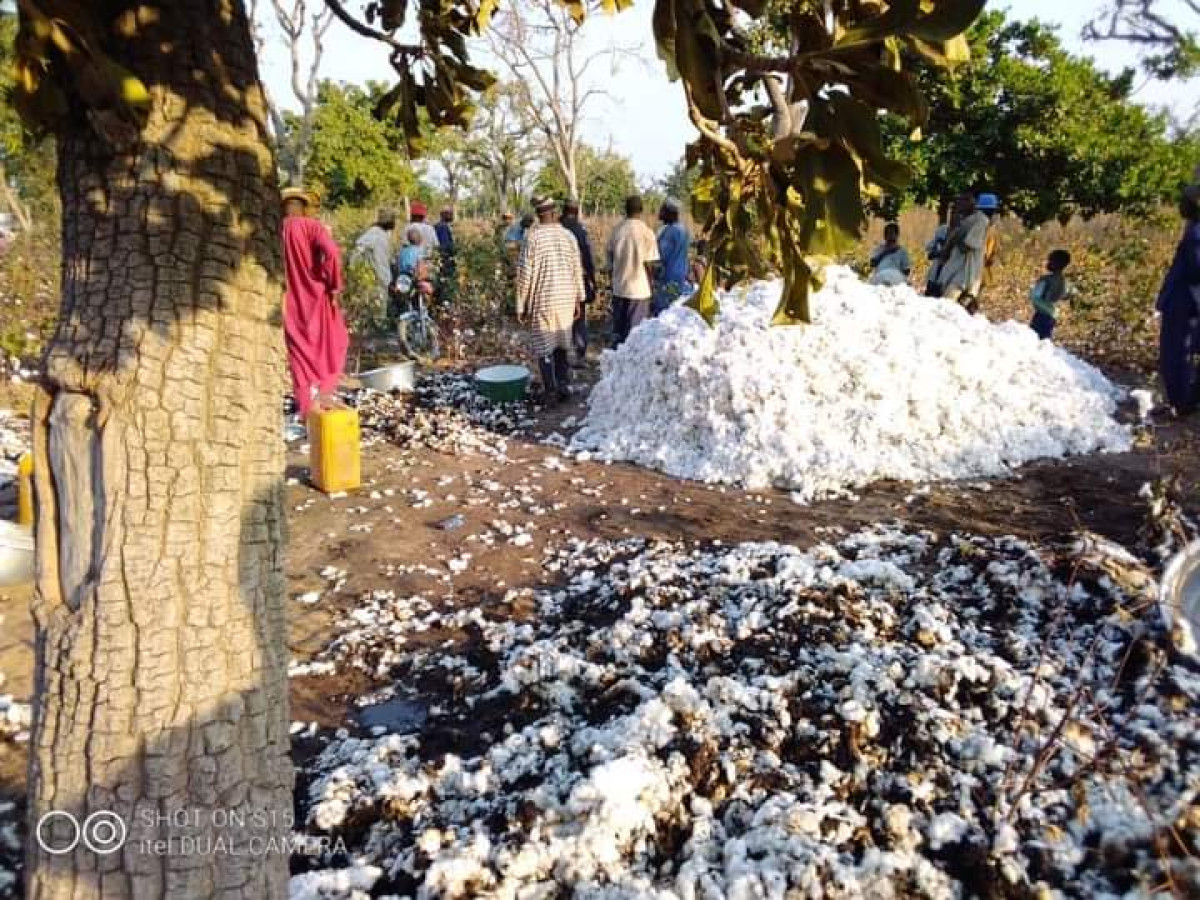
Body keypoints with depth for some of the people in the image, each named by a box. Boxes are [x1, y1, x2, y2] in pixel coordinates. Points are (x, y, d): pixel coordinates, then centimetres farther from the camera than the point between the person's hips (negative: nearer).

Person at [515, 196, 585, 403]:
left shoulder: (532, 236, -9)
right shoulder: (568, 235, 3)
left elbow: (525, 273, -9)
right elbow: (577, 271, 6)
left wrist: (521, 306, -2)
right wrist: (578, 300, 15)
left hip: (542, 301, -4)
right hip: (566, 299, 4)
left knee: (544, 347, 5)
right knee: (561, 344, 17)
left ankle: (551, 391, 6)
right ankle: (562, 384, 13)